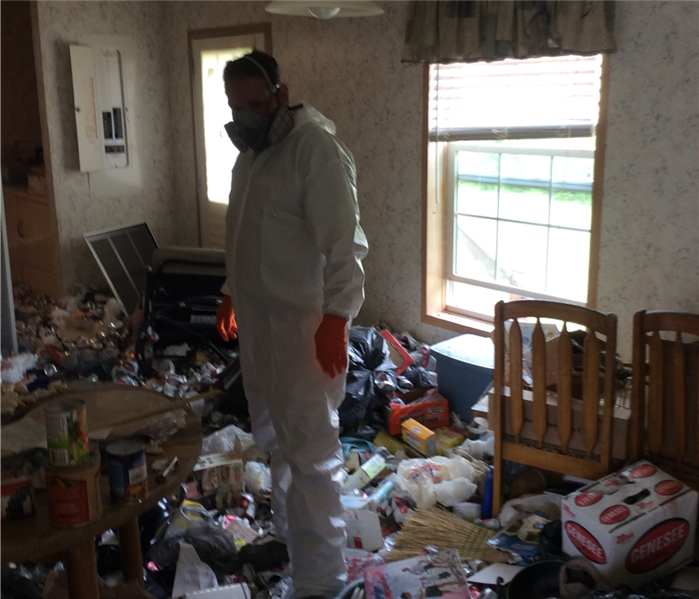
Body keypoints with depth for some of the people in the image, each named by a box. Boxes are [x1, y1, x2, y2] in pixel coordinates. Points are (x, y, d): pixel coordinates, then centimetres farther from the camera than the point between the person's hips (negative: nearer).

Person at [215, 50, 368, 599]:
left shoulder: (315, 146, -16)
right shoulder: (251, 150, 13)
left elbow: (344, 244, -21)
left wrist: (335, 320, -25)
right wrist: (233, 294, 25)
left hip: (302, 324, -9)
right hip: (257, 320, 9)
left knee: (311, 453, -3)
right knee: (274, 440, 20)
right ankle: (288, 537, 38)